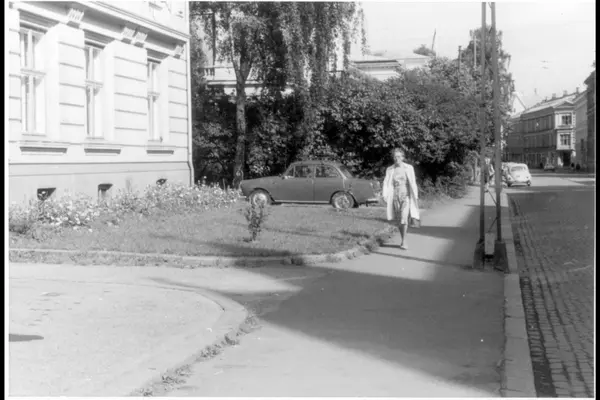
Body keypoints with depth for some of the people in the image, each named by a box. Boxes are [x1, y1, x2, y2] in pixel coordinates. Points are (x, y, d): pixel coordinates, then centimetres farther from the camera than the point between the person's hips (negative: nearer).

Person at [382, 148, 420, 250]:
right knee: (398, 220, 6)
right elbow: (386, 183, 1)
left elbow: (413, 183, -1)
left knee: (404, 218, -16)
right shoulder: (390, 170, 5)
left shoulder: (409, 168, -1)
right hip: (395, 196, 3)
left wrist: (415, 196, -4)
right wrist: (384, 196, -12)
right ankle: (403, 240, 19)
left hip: (406, 196, -3)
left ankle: (404, 241, -11)